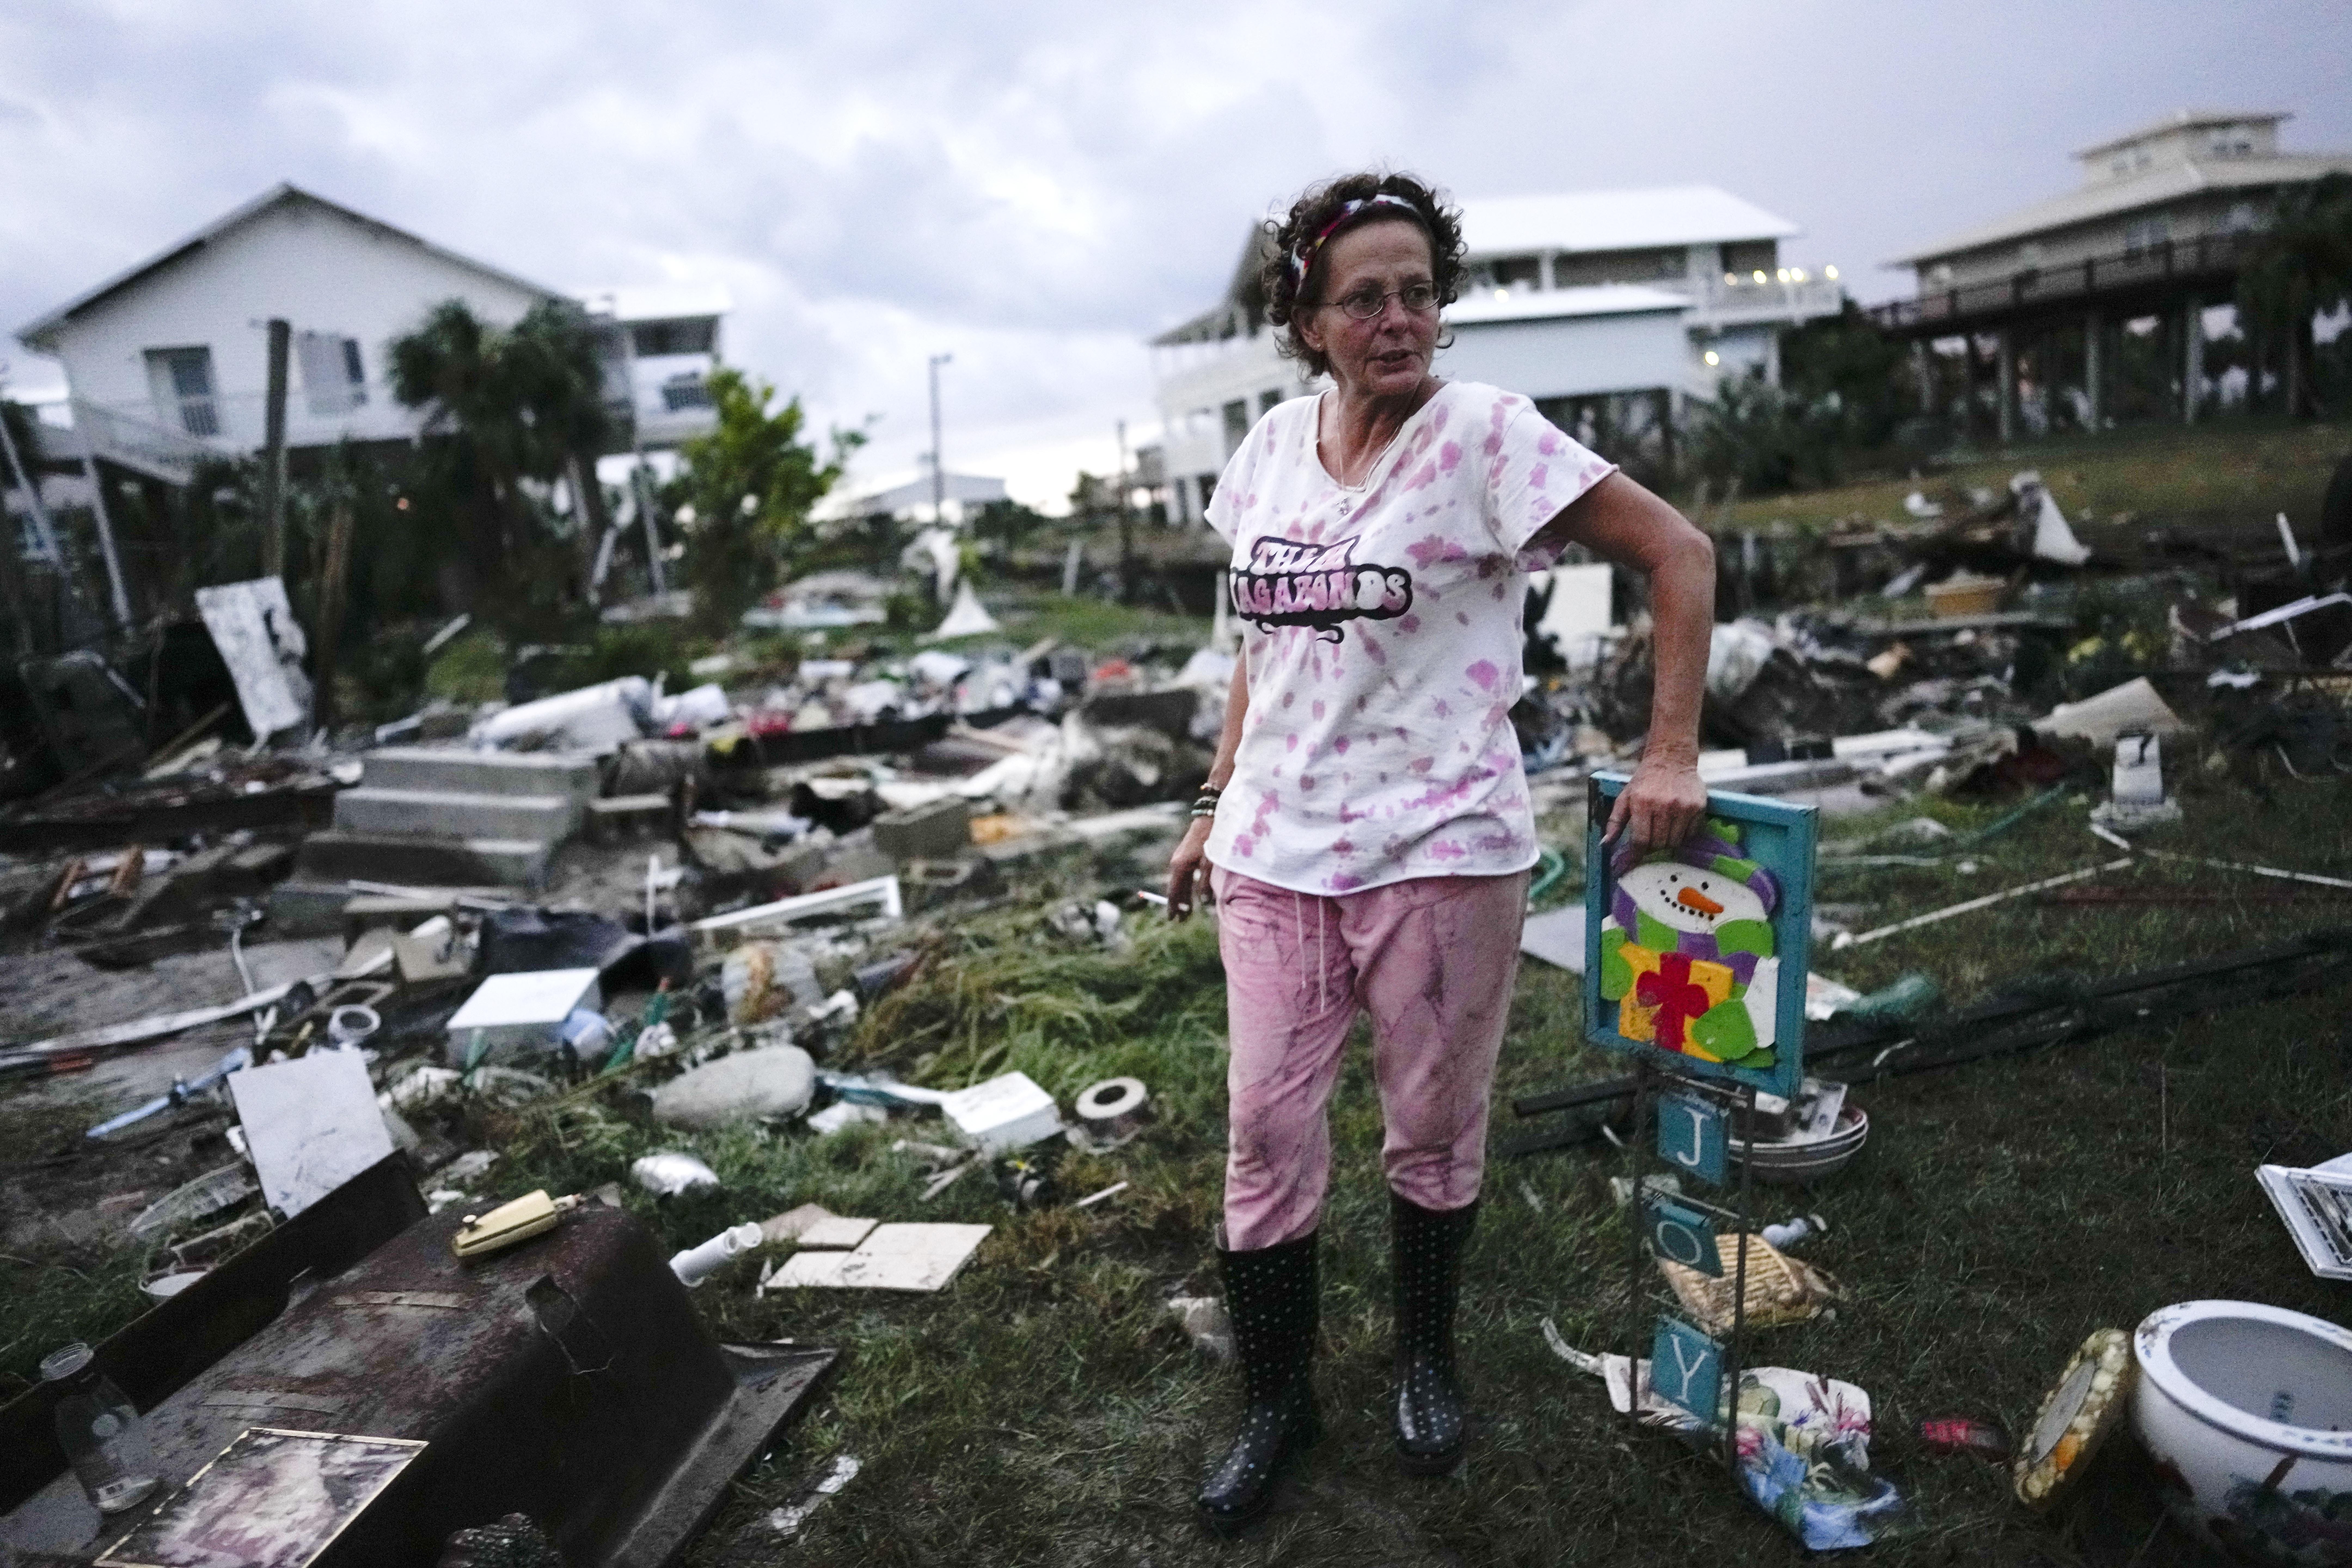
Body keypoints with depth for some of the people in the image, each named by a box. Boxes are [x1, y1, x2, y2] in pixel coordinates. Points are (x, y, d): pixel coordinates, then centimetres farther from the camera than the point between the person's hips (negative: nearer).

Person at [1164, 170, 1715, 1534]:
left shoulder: (1485, 433, -8)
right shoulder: (1275, 444, 7)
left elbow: (1680, 553, -7)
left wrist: (1672, 754, -12)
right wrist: (1218, 805, 16)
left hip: (1439, 850, -4)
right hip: (1277, 855, 4)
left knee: (1435, 1131, 12)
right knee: (1267, 1134, 7)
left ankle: (1428, 1360, 38)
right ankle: (1276, 1403, 27)